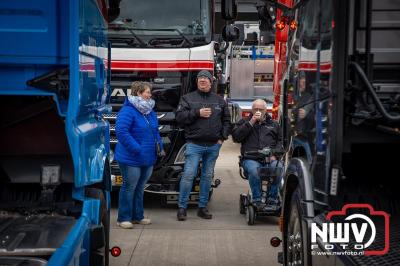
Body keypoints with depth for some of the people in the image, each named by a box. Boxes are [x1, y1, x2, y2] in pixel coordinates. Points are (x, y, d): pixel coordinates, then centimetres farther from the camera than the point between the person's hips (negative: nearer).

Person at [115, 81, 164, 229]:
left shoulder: (150, 112, 13)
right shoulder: (127, 111, -15)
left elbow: (155, 132, 23)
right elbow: (121, 131, -24)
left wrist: (160, 146, 7)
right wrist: (136, 149, -25)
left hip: (148, 159, 8)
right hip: (131, 159, -8)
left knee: (140, 187, 16)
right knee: (129, 187, -2)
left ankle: (137, 216, 25)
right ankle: (123, 218, 6)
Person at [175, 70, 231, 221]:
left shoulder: (219, 101, 14)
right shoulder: (188, 98, 5)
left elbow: (226, 120, 17)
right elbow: (180, 117, -6)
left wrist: (222, 137, 5)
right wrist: (197, 113, -15)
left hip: (213, 145, 3)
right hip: (194, 144, -3)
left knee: (207, 176, 8)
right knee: (188, 175, -10)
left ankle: (202, 207, 16)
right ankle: (182, 207, -3)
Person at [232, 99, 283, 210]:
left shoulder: (273, 124, 24)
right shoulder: (244, 122, 19)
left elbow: (280, 141, 20)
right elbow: (236, 137, 2)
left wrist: (275, 154, 1)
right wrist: (251, 123, -3)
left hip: (270, 159, 1)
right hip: (251, 159, -1)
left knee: (279, 168, -33)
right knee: (254, 170, -37)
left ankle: (272, 199, -20)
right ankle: (257, 200, -23)